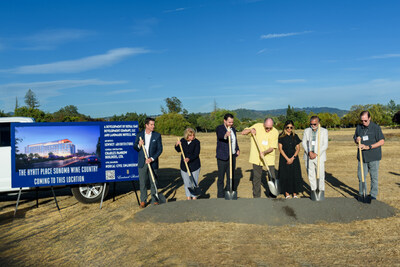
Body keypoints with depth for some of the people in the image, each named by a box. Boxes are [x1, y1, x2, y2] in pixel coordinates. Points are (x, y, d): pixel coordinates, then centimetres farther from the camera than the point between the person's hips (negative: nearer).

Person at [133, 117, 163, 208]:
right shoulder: (139, 135, 3)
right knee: (143, 183, 6)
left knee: (154, 182, 7)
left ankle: (154, 200, 20)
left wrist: (152, 159, -14)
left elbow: (160, 149, -3)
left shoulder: (157, 135, -1)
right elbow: (135, 148, 8)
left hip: (153, 163, -1)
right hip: (142, 163, 1)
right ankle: (143, 201, 19)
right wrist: (139, 145, -15)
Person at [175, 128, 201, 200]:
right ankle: (188, 197, 23)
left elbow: (196, 154, -17)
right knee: (186, 182, 10)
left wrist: (189, 159, -33)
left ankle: (194, 197, 13)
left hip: (194, 165, -4)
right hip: (184, 165, 4)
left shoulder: (196, 142, -10)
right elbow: (179, 150, 15)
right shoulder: (183, 141, 1)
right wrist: (177, 145, -6)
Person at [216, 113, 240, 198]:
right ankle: (220, 196, 7)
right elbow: (220, 135, -32)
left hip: (232, 156, 6)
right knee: (221, 177, 0)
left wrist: (237, 149, 4)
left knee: (231, 176, 14)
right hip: (222, 157, -6)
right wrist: (225, 135, -56)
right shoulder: (219, 128, -9)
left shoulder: (233, 129, 13)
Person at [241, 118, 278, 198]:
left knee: (272, 177, 0)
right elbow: (243, 132, 2)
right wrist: (250, 129, -16)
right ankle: (256, 197, 20)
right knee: (256, 177, 7)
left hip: (269, 157, 0)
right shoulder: (257, 126, -4)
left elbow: (272, 148, -10)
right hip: (256, 157, 1)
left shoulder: (275, 132, -7)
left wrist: (264, 152, -27)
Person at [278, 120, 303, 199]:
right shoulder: (281, 136, -2)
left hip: (294, 158, 2)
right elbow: (280, 149, -5)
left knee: (295, 175, 0)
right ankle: (287, 193, 10)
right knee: (285, 176, -1)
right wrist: (287, 159, -11)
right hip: (284, 158, -2)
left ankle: (295, 193, 10)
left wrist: (293, 158, -8)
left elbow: (298, 148, 5)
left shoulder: (295, 136, 6)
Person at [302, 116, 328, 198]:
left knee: (320, 174, -4)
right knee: (311, 174, 4)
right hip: (308, 157, 2)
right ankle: (313, 189, 17)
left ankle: (321, 190, 12)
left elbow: (325, 145, -2)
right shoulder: (306, 131, 11)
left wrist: (316, 154, -12)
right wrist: (309, 152, -12)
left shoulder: (324, 131, 4)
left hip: (319, 156, -2)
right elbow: (304, 143, 4)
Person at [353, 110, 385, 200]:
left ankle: (373, 195, 17)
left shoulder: (376, 127, -8)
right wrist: (357, 140, -7)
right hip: (362, 156, 4)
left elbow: (382, 141, -10)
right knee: (361, 176, 7)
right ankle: (362, 194, 21)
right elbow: (355, 139, 18)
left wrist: (368, 147, -19)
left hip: (373, 157, -4)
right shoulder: (359, 127, 7)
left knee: (374, 176, 4)